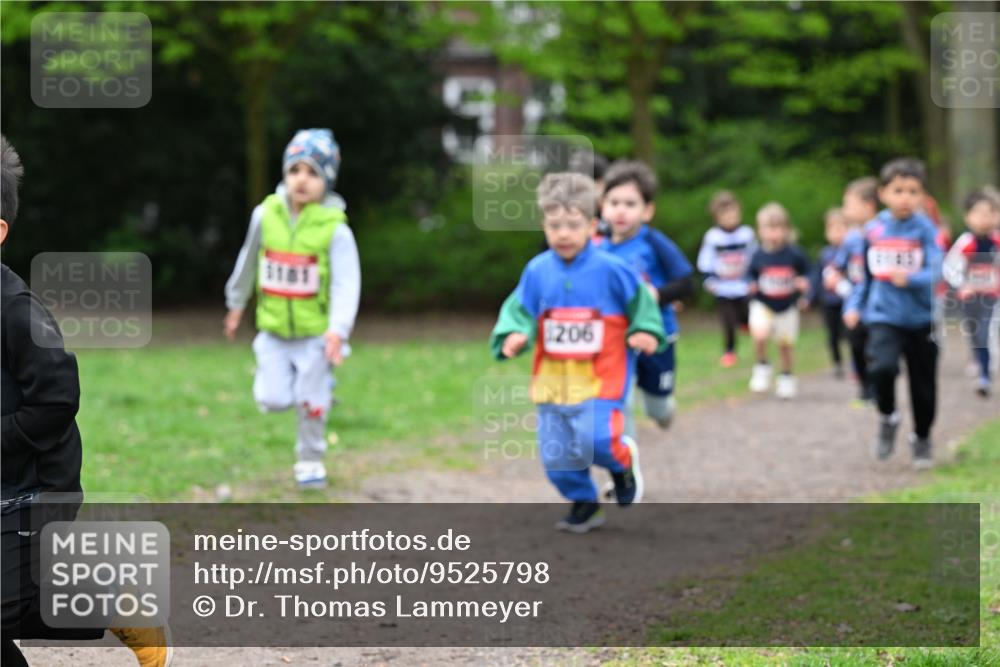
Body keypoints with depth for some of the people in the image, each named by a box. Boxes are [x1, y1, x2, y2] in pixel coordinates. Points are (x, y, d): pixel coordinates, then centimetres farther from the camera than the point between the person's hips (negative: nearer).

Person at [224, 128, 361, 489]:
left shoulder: (335, 230, -16)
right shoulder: (265, 215, -7)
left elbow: (346, 283, -21)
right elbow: (248, 261, 10)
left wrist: (337, 329, -34)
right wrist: (236, 304, 21)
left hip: (315, 332, -2)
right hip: (274, 329, 3)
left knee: (311, 402, 2)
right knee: (272, 400, -5)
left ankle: (311, 461, 26)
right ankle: (318, 386, 27)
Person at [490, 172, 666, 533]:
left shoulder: (610, 270, -10)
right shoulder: (537, 271, -2)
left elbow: (640, 300, 5)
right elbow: (519, 310, 6)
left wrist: (645, 331, -4)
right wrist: (512, 336, -12)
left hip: (600, 377, -4)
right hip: (553, 378, 4)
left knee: (595, 441, -21)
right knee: (556, 455, 6)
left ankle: (622, 460, 14)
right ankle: (583, 503, 29)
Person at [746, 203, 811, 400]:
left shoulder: (794, 254, -13)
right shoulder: (758, 256, -11)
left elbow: (805, 270, 3)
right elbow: (751, 275, 5)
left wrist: (804, 282, -16)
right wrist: (752, 286, -14)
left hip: (787, 307, 1)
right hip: (762, 304, -1)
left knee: (786, 344, 10)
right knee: (760, 335, -26)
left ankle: (787, 378, 33)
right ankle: (762, 367, 1)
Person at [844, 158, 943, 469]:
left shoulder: (925, 229, -6)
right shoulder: (873, 230, 3)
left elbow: (936, 273, -13)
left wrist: (910, 279, -29)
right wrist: (854, 305, 7)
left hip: (921, 318, -1)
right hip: (884, 317, 1)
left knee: (923, 383, 7)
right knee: (883, 367, -24)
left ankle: (922, 438, 31)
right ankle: (887, 418, 4)